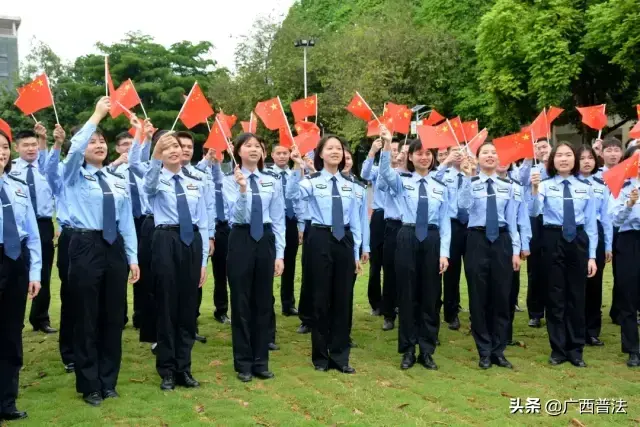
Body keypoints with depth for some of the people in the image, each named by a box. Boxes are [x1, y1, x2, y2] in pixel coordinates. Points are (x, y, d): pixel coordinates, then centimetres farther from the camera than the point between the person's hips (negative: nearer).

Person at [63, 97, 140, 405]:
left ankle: (108, 381, 24)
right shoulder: (73, 176, 1)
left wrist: (132, 257, 7)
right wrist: (96, 115, -17)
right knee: (87, 318, 2)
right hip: (86, 246, -4)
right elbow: (75, 148, -21)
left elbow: (126, 221, 12)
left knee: (114, 317, 10)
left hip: (114, 247, 5)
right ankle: (89, 385, 16)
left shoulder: (118, 181, 14)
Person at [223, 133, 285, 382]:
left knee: (264, 301, 9)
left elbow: (278, 219, 6)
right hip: (241, 240, -3)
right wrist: (242, 188, -31)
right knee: (241, 302, 3)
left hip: (265, 240, 3)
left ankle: (261, 361, 20)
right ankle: (243, 363, 15)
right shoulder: (230, 181, -2)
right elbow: (238, 215, -15)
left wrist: (280, 254, 1)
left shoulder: (272, 181, 6)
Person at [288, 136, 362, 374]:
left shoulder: (349, 185, 11)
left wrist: (356, 252, 11)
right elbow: (292, 195, -25)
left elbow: (355, 220, 13)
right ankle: (321, 356, 17)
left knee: (342, 299, 8)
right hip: (321, 239, -4)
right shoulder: (312, 181, -2)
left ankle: (340, 356, 19)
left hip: (344, 240, 4)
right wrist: (298, 168, -37)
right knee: (321, 298, 4)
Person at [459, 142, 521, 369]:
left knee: (502, 297, 6)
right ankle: (484, 352, 15)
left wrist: (516, 250, 3)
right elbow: (464, 204, -21)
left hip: (502, 240, 2)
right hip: (478, 240, -2)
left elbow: (512, 219, 7)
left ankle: (498, 351, 18)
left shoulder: (508, 185, 8)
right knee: (479, 297, 3)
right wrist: (468, 176, -26)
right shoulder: (471, 183, 1)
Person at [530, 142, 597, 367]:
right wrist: (534, 189, -33)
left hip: (578, 241, 2)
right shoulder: (545, 185, 0)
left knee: (577, 296, 7)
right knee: (555, 296, 5)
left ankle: (575, 350, 19)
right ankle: (558, 349, 16)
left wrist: (592, 256, 2)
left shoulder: (585, 188, 5)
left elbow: (591, 224, 6)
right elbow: (534, 212, -17)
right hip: (553, 241, -1)